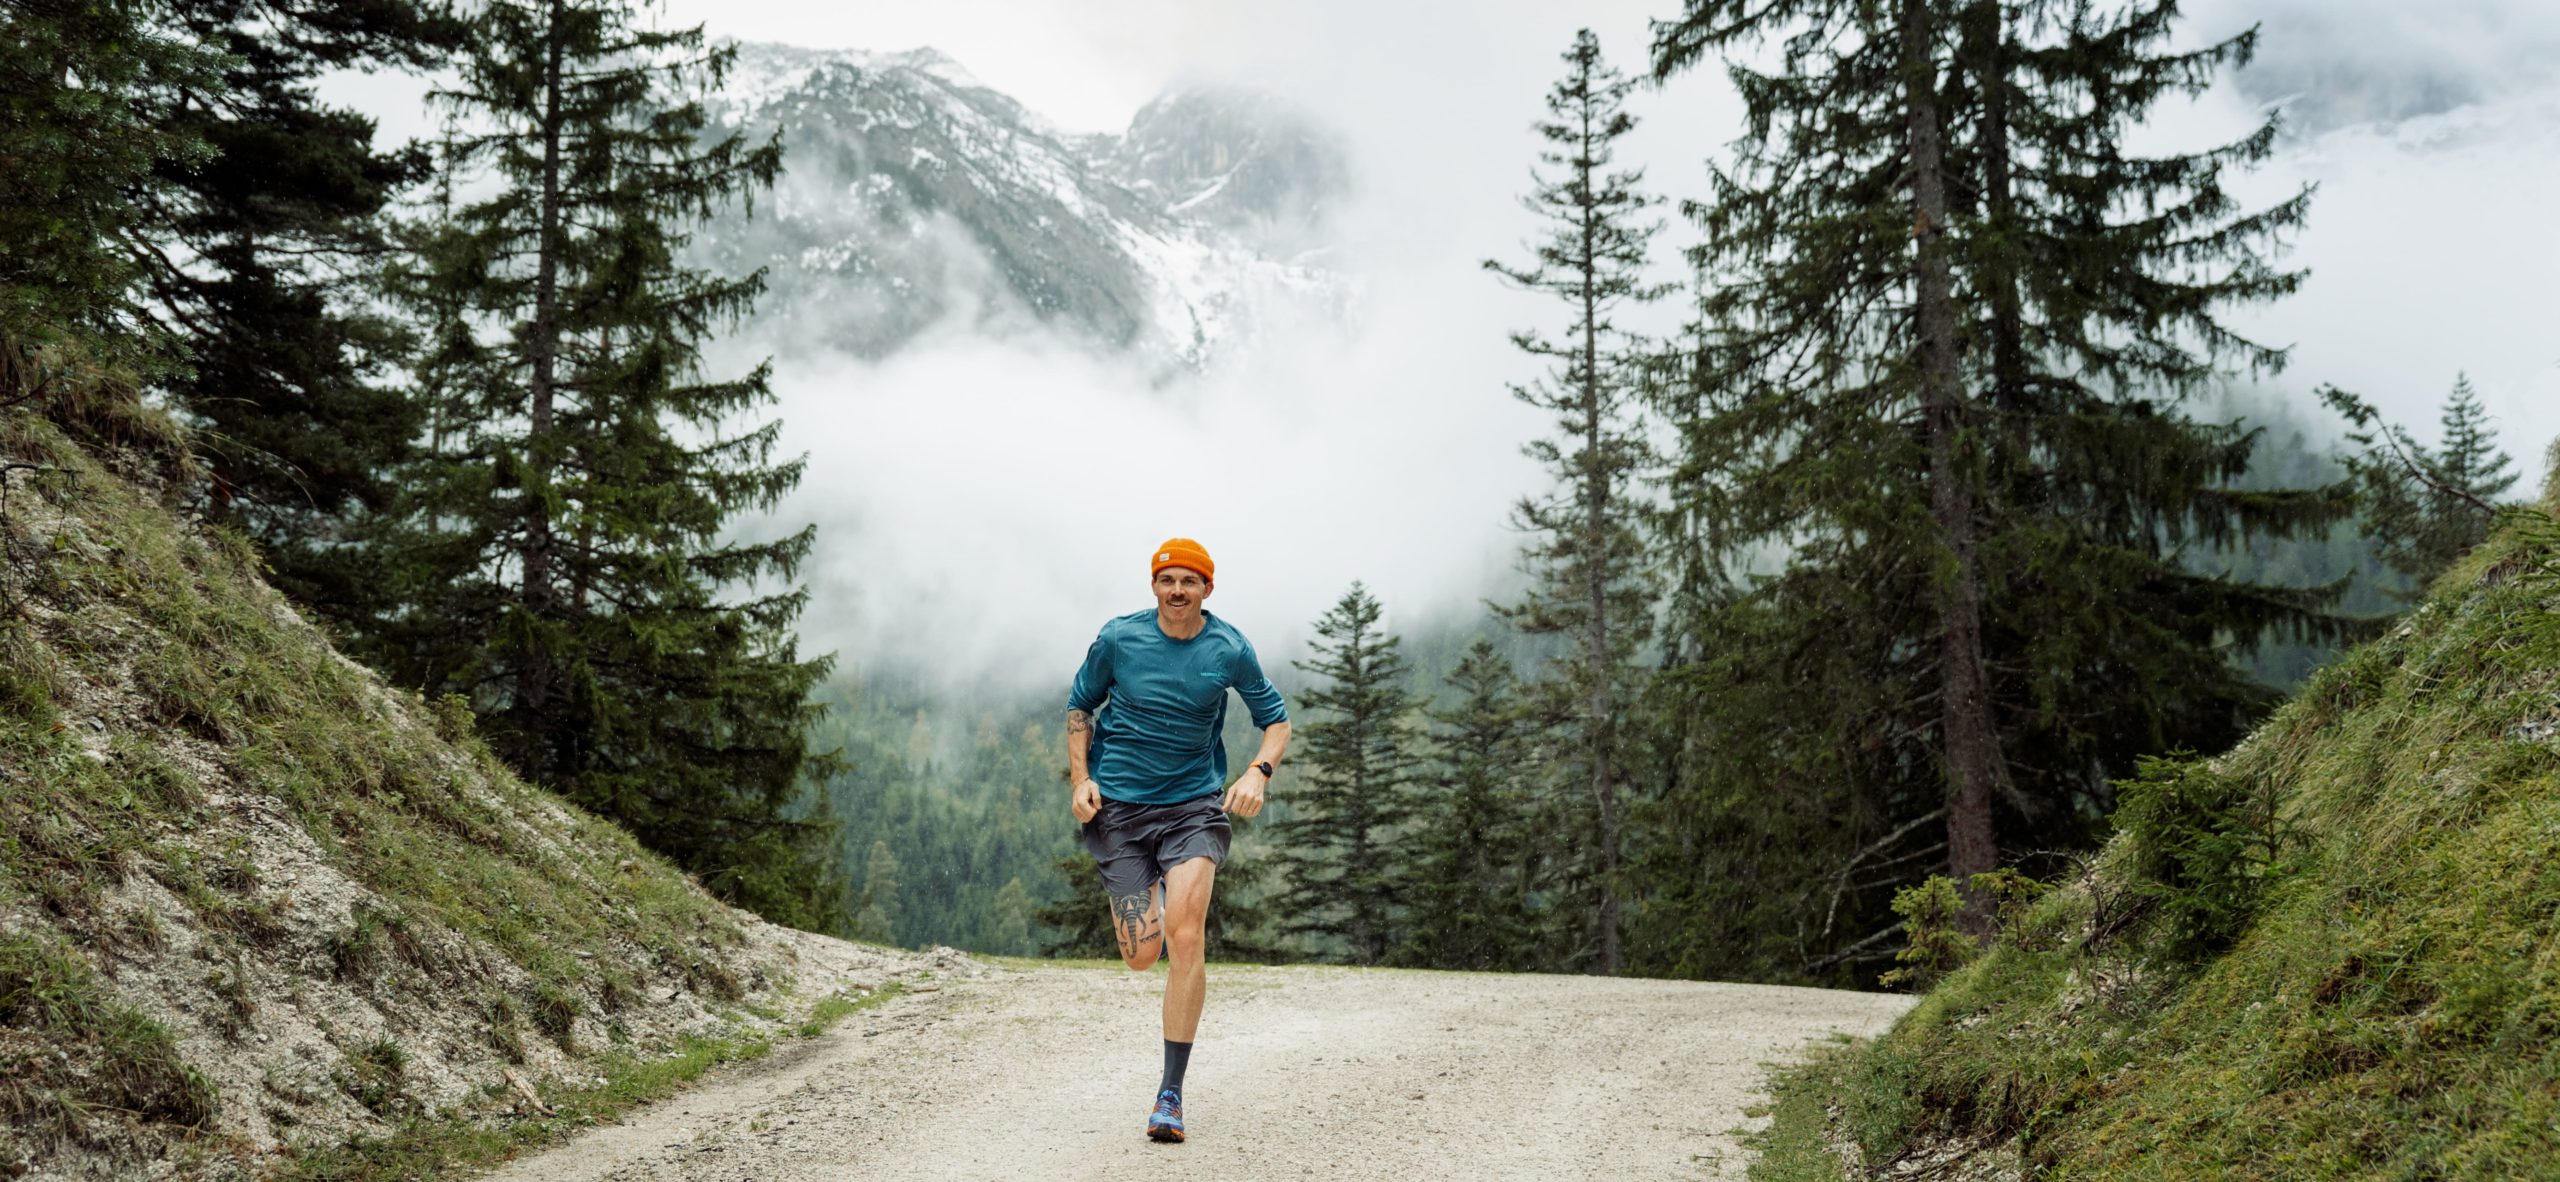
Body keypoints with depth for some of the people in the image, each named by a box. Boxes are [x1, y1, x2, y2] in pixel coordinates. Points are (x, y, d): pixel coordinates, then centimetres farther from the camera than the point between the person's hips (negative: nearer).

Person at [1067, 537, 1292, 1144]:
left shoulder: (1229, 650, -3)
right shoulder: (1118, 639, -3)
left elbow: (1275, 718, 9)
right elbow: (1080, 705, 12)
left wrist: (1259, 772, -11)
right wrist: (1081, 779, -1)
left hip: (1194, 804, -1)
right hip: (1119, 807, 1)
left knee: (1185, 939, -20)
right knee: (1142, 956, -5)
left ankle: (1171, 1094, -10)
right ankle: (1153, 893, 35)